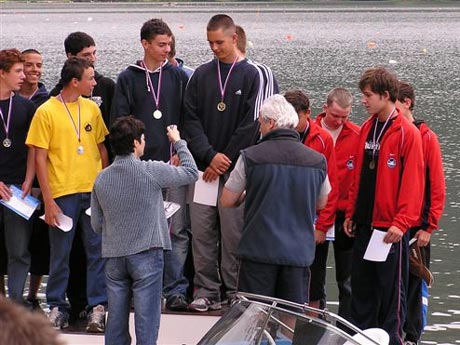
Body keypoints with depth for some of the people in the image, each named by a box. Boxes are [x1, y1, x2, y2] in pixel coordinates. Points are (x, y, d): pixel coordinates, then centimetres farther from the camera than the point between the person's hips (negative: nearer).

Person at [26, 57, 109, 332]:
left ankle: (98, 306, 7)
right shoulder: (47, 111, -5)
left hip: (94, 191, 4)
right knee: (60, 252, 4)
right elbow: (40, 158, -6)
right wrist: (48, 200, -10)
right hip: (62, 194, -4)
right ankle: (57, 307, 15)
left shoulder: (92, 108, 8)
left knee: (98, 249, 1)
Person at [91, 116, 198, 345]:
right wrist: (178, 142, 15)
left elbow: (97, 225, 9)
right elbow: (191, 173, 2)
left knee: (116, 319, 10)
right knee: (146, 318, -1)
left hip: (114, 256, 5)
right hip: (146, 255, -4)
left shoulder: (101, 179, 2)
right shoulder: (151, 172, -11)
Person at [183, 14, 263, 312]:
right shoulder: (201, 75, 11)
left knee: (233, 232, -2)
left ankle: (236, 293, 5)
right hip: (204, 166, 4)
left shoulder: (252, 75, 0)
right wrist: (210, 156, -9)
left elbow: (250, 125, -5)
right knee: (202, 232, 3)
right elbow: (191, 119, 5)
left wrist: (224, 160, -8)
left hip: (235, 168, -3)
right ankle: (206, 292, 9)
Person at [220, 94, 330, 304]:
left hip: (259, 249, -2)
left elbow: (227, 201, 2)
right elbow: (321, 203, 19)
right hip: (299, 253, 3)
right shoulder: (317, 160, 3)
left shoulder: (251, 157, -6)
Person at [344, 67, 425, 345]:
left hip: (390, 226, -7)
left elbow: (412, 182, -14)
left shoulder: (407, 133, -11)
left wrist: (401, 222, -18)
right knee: (361, 286, 12)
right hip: (364, 224, 7)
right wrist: (351, 213, 13)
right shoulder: (367, 129, 11)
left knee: (391, 288, 1)